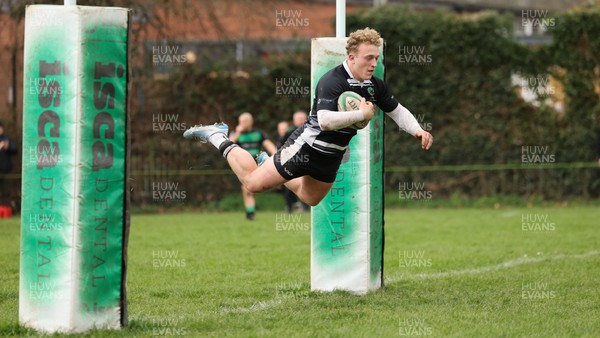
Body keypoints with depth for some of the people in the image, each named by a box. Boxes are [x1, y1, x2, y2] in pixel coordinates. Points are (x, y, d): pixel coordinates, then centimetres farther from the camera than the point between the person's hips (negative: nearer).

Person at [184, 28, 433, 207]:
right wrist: (362, 114, -35)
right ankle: (218, 138, 18)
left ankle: (270, 163, 50)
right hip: (307, 146, -8)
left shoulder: (375, 85, -5)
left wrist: (417, 130, -8)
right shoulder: (332, 82, -29)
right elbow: (324, 120, -43)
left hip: (331, 156, 8)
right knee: (253, 182, -2)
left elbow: (398, 111, 9)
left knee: (310, 199, 29)